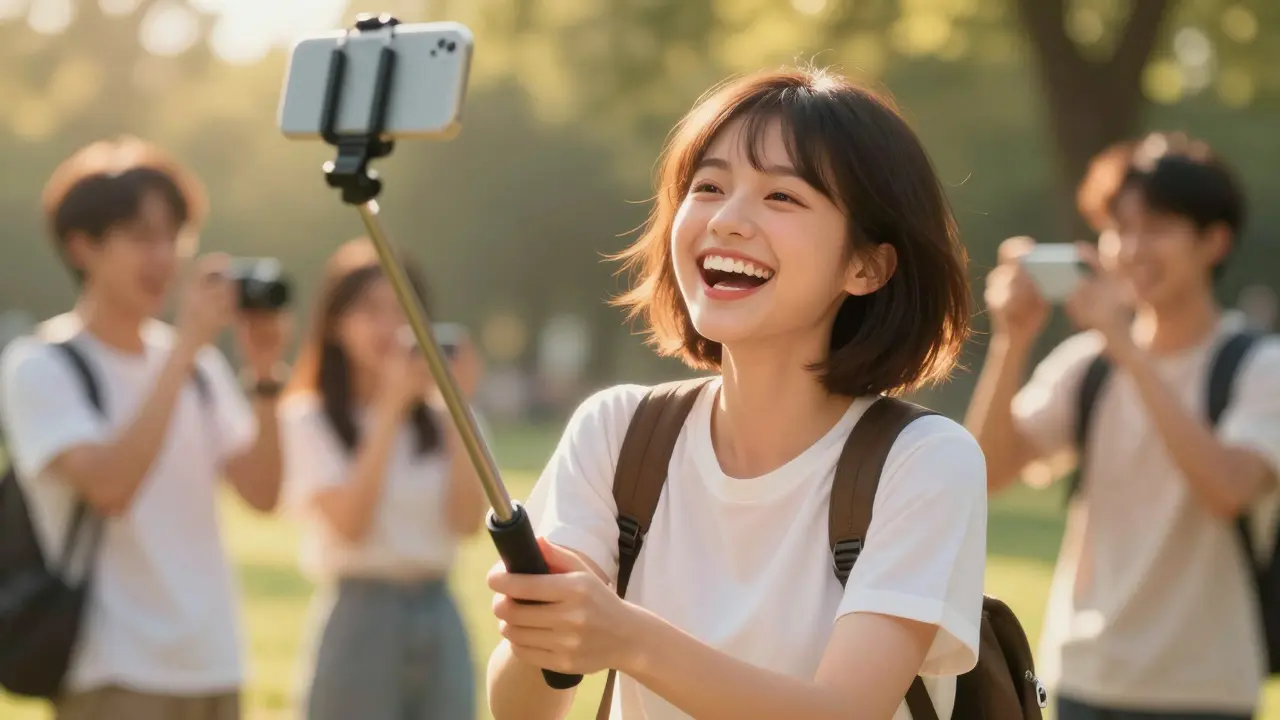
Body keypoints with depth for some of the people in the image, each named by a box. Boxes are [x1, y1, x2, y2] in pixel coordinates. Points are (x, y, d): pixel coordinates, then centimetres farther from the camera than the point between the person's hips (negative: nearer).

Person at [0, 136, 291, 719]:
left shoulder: (197, 365, 11)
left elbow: (260, 492, 4)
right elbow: (108, 484, -23)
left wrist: (264, 375, -9)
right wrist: (185, 347, -20)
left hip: (211, 670, 7)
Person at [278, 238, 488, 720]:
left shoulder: (436, 417, 8)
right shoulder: (309, 419, -4)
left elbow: (468, 520, -4)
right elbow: (350, 522, -16)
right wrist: (392, 406, -17)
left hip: (440, 619, 5)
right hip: (359, 619, -4)